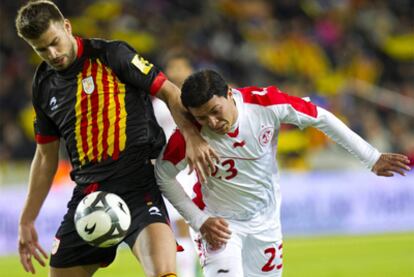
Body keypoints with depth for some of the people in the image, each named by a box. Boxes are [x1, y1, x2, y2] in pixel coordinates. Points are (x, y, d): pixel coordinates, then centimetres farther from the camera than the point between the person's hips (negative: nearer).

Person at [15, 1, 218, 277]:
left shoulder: (112, 55, -5)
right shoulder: (45, 84, 12)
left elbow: (169, 92, -4)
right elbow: (46, 156, 20)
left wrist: (192, 137, -21)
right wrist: (27, 221, 20)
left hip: (138, 184, -6)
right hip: (88, 191, 6)